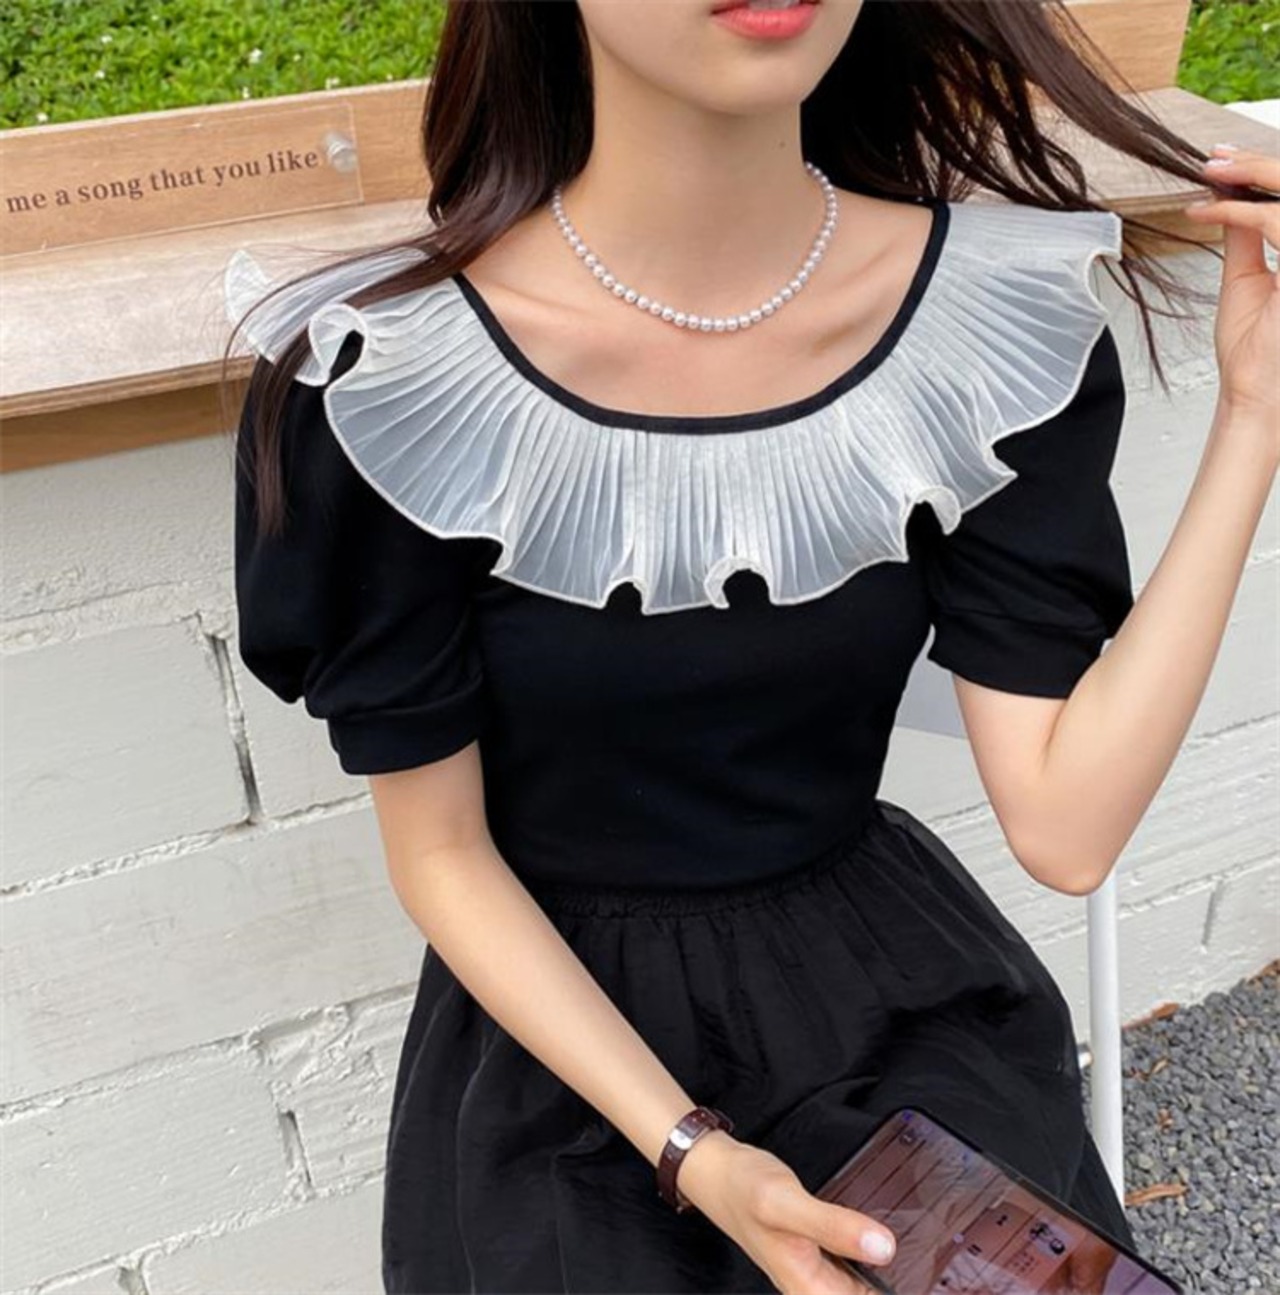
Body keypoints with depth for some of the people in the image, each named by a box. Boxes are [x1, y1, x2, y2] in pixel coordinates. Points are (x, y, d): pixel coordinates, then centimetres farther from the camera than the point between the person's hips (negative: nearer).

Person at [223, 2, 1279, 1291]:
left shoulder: (997, 309, -12)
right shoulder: (383, 372, -19)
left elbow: (1066, 824, -13)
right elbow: (440, 854, -9)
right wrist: (692, 1153, -17)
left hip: (897, 990, 2)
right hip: (563, 1035, -1)